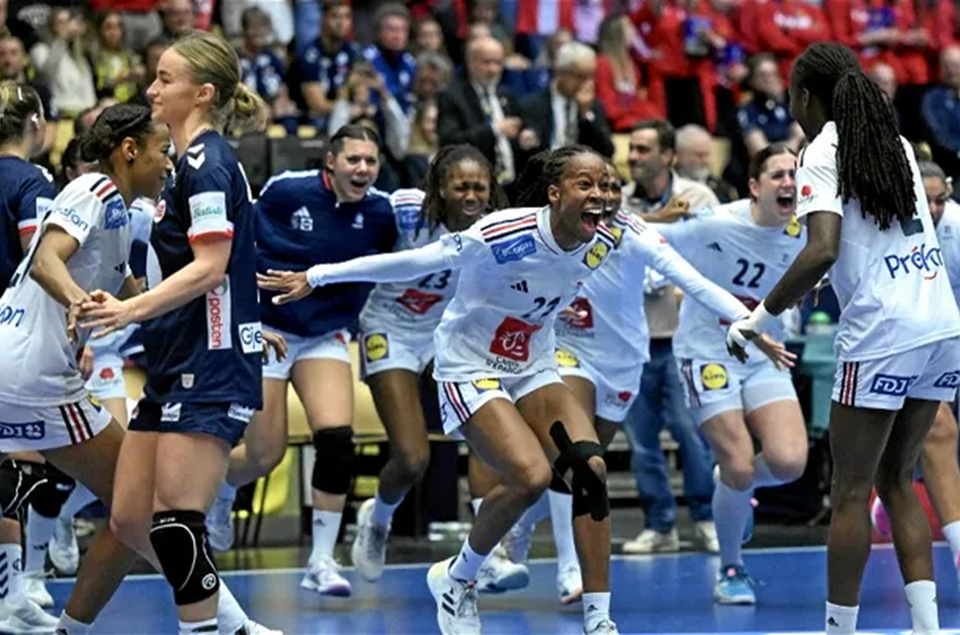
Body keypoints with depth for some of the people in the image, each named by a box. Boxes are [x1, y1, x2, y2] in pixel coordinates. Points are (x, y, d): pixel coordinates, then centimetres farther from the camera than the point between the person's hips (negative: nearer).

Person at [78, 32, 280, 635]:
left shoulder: (206, 161, -13)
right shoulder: (196, 161, 17)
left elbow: (210, 267, -22)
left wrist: (132, 309, -31)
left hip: (210, 368, -10)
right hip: (177, 366, 10)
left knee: (174, 524, -11)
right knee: (130, 521, 8)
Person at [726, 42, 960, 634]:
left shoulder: (823, 154, -7)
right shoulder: (898, 143, 15)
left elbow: (823, 251, -20)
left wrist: (760, 317, -13)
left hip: (882, 334, -7)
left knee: (852, 491, 1)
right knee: (897, 480, 14)